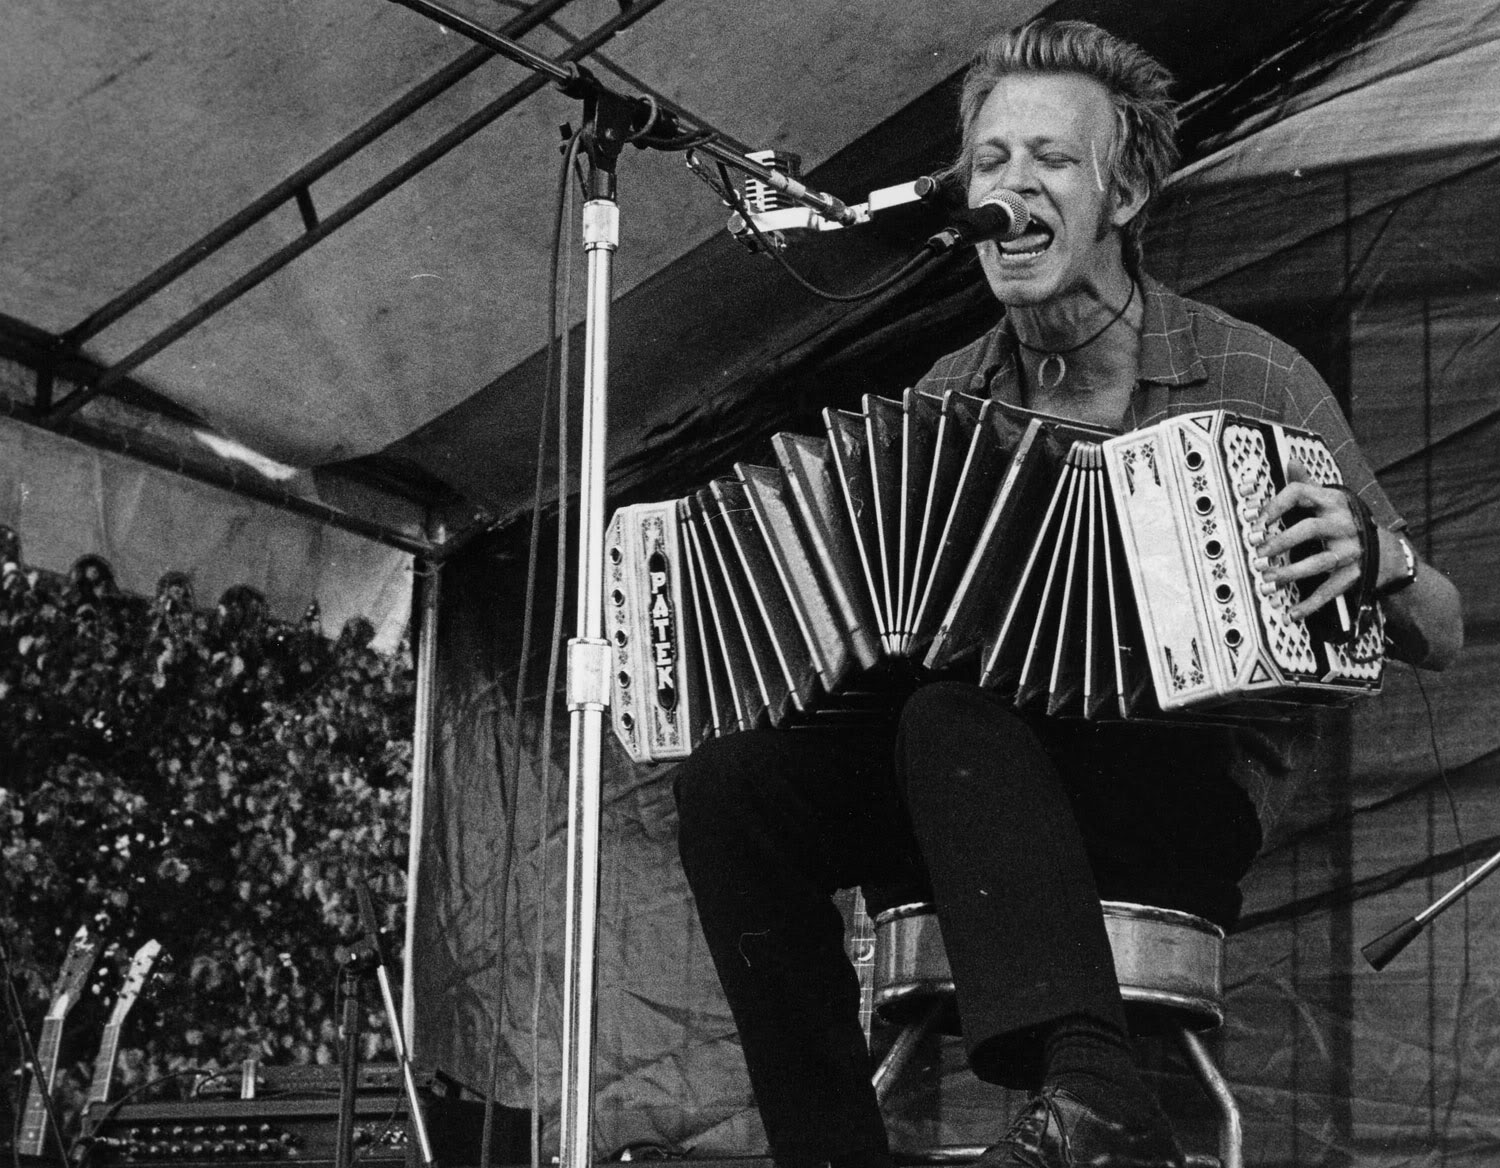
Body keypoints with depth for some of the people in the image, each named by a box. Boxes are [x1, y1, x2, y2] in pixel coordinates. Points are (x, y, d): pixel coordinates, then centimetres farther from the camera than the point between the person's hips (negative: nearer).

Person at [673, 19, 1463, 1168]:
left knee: (954, 713, -33)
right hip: (978, 796, 4)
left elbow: (1440, 634, 3)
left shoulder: (1246, 378, 1)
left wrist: (1370, 557, -20)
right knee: (729, 781, -21)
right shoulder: (944, 404, 13)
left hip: (1187, 798, -4)